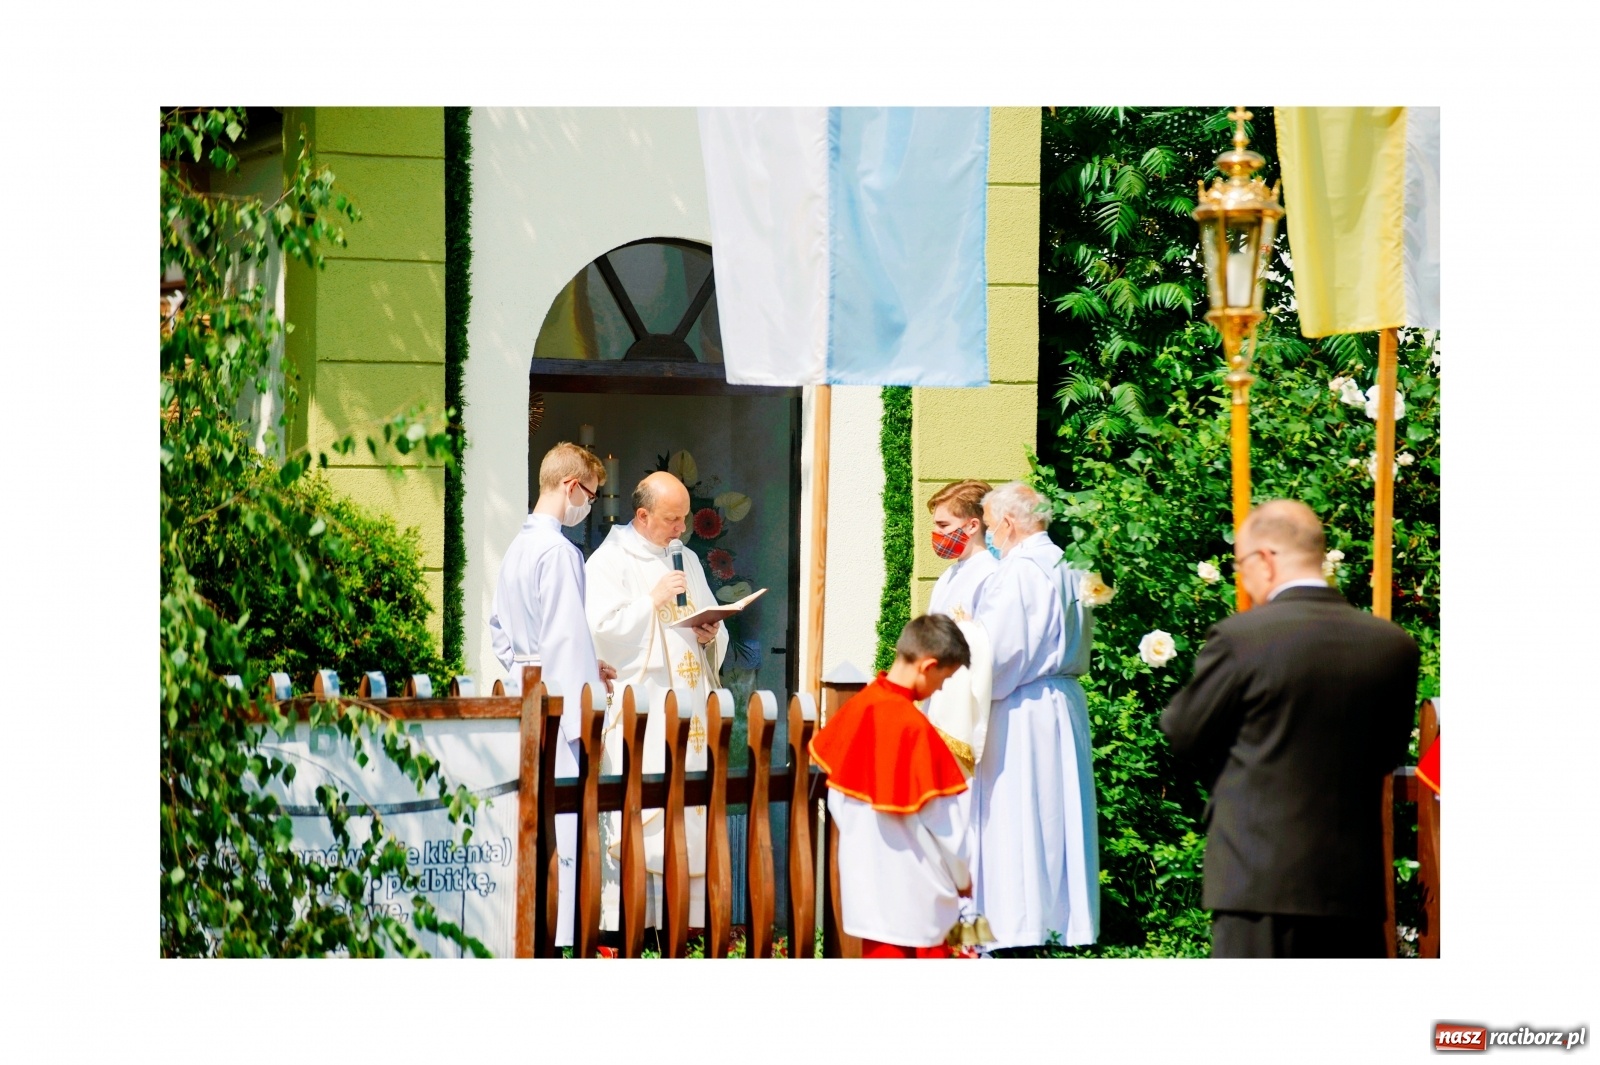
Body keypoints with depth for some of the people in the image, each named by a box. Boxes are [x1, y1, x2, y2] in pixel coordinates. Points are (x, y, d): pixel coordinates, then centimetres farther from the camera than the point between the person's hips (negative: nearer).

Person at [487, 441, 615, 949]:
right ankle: (559, 941, -7)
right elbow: (567, 638, -18)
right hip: (558, 701, -9)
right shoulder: (559, 552, -15)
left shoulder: (517, 547, 13)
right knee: (566, 826, -7)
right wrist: (586, 716, -16)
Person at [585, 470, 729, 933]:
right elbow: (602, 628, -12)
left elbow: (712, 621, 23)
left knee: (693, 817, 3)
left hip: (689, 712, 6)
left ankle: (690, 924, 5)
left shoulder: (687, 561, 19)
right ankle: (624, 926, -10)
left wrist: (712, 634, 1)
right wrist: (653, 600, -13)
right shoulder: (610, 562, -1)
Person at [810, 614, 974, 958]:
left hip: (866, 873, 7)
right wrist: (962, 877, 0)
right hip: (916, 886, -7)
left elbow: (837, 797, 9)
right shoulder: (913, 728, -21)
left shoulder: (856, 707, -1)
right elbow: (942, 818, -14)